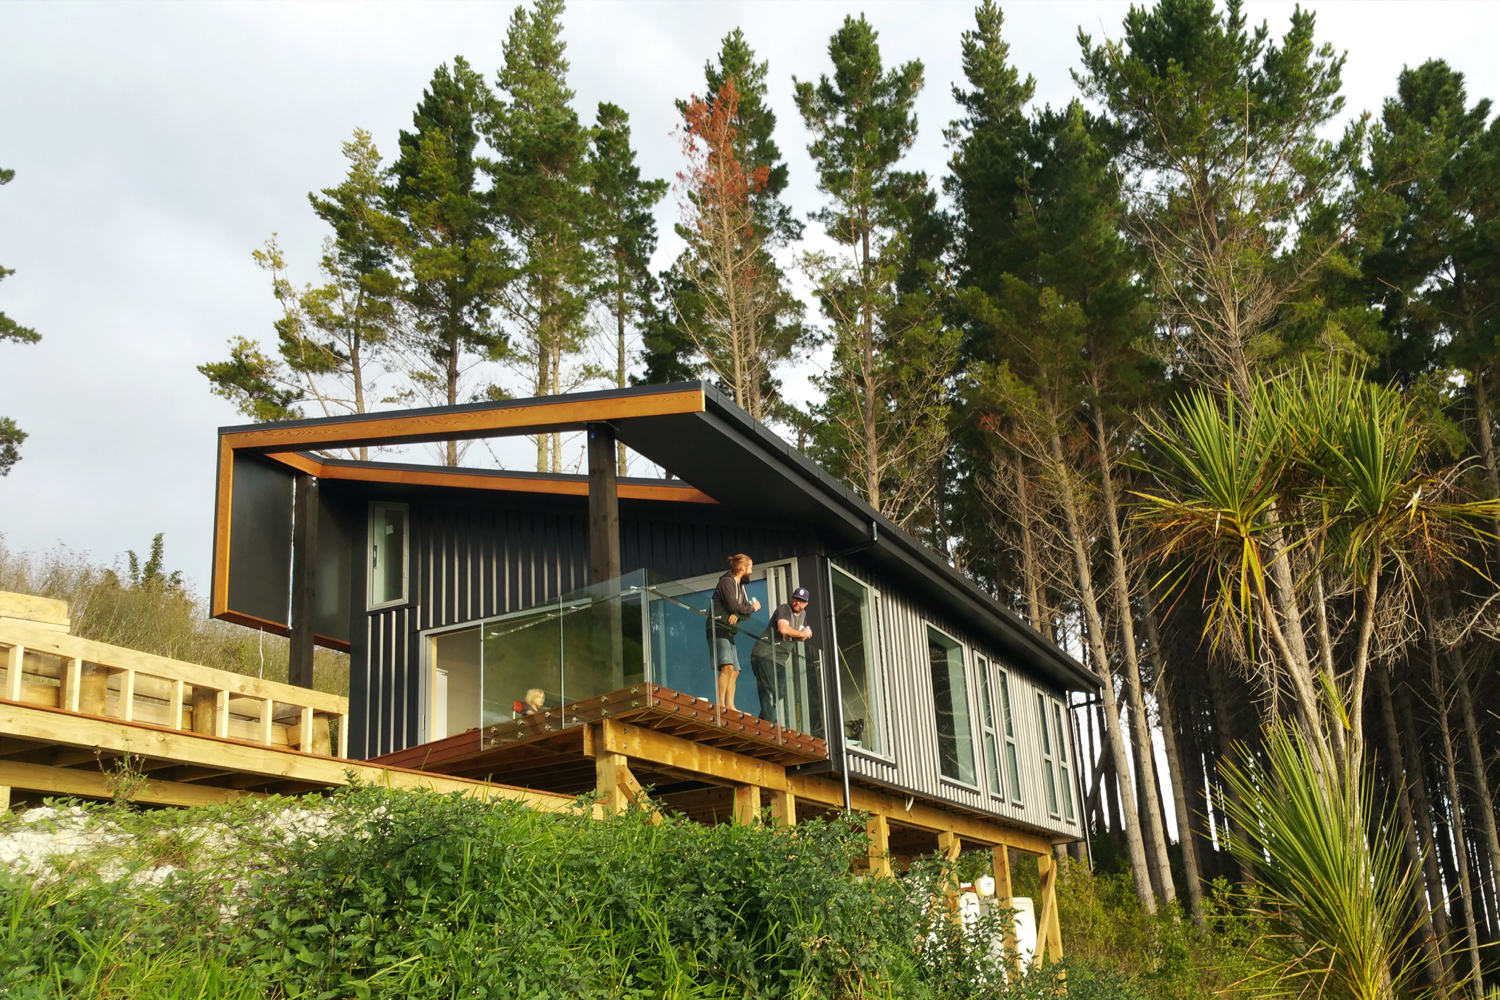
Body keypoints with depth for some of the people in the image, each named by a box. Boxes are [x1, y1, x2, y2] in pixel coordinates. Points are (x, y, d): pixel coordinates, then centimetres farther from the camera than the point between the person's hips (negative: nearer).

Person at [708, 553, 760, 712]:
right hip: (718, 630, -10)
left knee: (734, 672, 6)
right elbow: (734, 606, -19)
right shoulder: (727, 581, -8)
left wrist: (737, 615, -14)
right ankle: (720, 705, -27)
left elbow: (746, 611, 9)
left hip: (728, 633, 10)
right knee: (727, 667, -23)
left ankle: (730, 706, 5)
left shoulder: (740, 586, 20)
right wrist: (753, 608, -2)